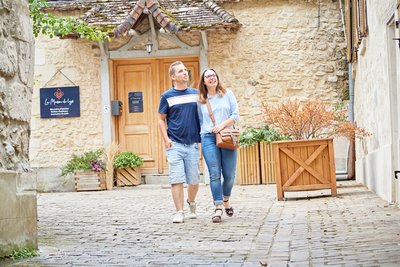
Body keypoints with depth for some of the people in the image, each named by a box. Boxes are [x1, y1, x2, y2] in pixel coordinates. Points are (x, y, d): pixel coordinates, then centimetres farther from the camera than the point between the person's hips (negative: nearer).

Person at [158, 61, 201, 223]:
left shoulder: (195, 94, 10)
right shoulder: (167, 96, 2)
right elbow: (161, 119, 5)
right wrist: (166, 139, -6)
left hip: (192, 144, 3)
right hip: (175, 144, -2)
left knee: (194, 180, 5)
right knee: (177, 180, -8)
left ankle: (191, 203, 32)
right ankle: (179, 212, -4)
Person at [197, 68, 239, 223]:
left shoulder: (227, 94, 9)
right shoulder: (201, 100, 11)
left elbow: (236, 115, 2)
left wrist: (222, 125, -10)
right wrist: (205, 131, 4)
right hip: (208, 138, 0)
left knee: (229, 174, 1)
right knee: (214, 174, -9)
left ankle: (226, 200, 28)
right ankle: (218, 208, -8)